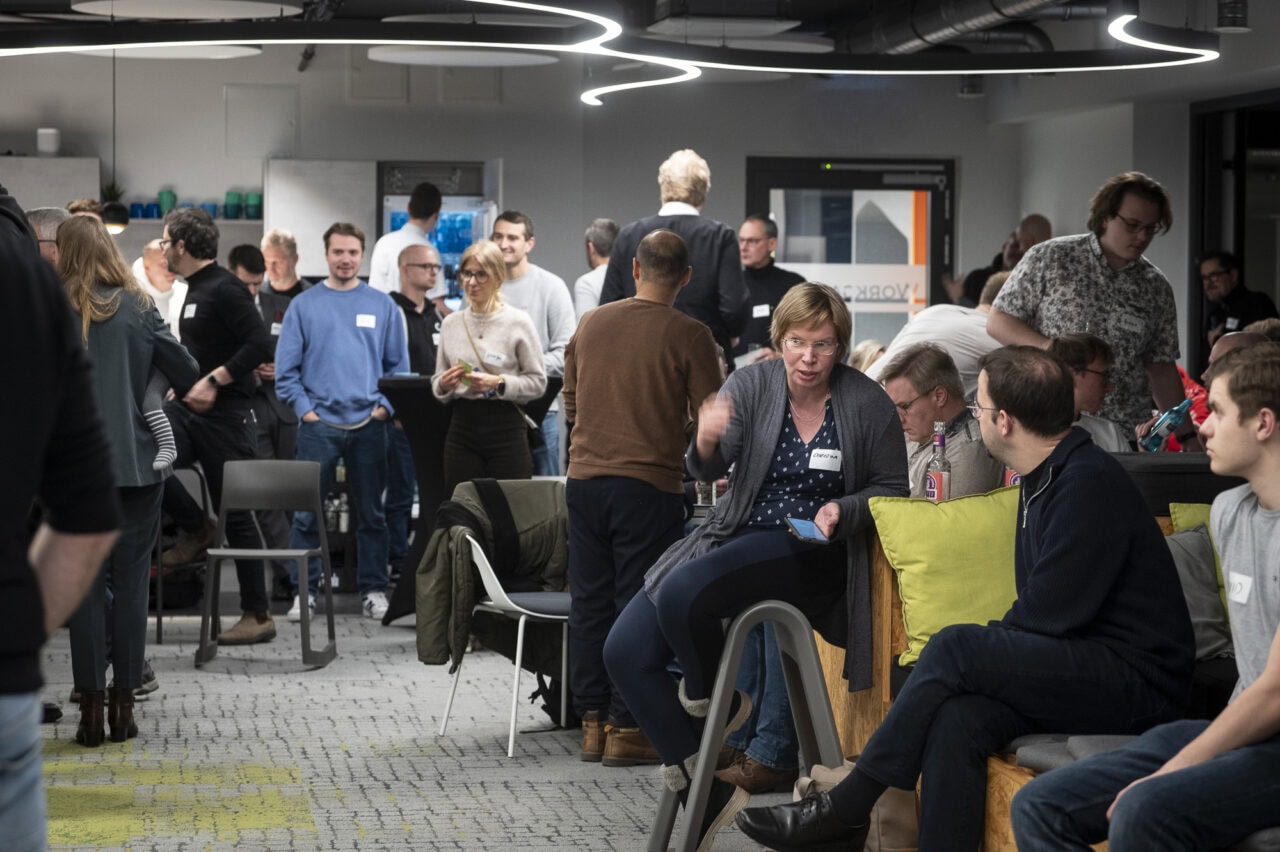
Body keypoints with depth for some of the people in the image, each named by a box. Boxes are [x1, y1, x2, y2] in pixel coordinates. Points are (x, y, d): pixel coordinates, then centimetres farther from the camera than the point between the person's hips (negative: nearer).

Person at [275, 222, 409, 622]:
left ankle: (374, 589, 16)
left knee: (371, 511, 7)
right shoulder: (304, 305, 4)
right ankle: (305, 590, 7)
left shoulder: (382, 306, 7)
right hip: (318, 424, -1)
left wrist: (385, 406, -3)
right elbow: (286, 368, 3)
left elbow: (398, 364, 9)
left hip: (369, 424, 1)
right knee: (307, 512, -2)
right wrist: (305, 410, -6)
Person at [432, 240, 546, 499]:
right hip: (462, 427, 4)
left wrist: (498, 383, -17)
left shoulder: (518, 322, -2)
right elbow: (437, 383, 15)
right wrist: (444, 385, -7)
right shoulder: (451, 323, 10)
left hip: (506, 427, -4)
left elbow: (538, 382, -4)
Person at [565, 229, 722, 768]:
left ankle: (592, 722, 17)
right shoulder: (688, 335, -8)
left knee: (590, 602, 11)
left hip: (585, 478, 4)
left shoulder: (590, 324, 6)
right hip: (649, 483, -4)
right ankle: (625, 728, 3)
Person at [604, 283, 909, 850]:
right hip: (734, 537, 5)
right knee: (625, 652, -8)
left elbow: (893, 489, 5)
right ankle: (710, 795, -3)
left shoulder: (866, 404, -5)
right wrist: (705, 443, -33)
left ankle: (714, 699, 0)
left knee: (682, 594, -32)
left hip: (809, 553, -5)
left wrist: (843, 510, -16)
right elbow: (707, 471, -8)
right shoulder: (751, 386, 1)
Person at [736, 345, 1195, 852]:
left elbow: (1049, 615, -19)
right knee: (958, 718, -20)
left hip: (1138, 682, -8)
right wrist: (987, 653, 1)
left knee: (955, 648, -22)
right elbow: (1038, 612, 18)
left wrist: (970, 653, -4)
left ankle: (845, 809, -14)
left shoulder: (1090, 483, -15)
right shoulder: (1045, 478, 17)